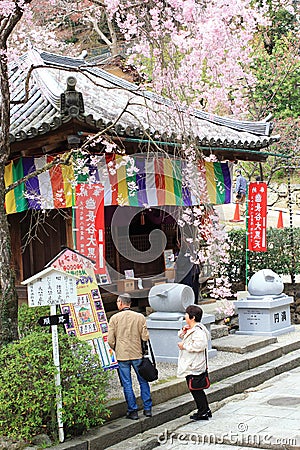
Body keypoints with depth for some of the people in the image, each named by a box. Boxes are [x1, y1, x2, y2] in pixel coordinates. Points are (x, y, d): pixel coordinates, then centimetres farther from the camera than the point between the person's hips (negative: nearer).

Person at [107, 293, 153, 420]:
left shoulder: (114, 318, -6)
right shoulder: (140, 317, -3)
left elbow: (110, 340, -5)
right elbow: (145, 337, -4)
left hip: (122, 356, -1)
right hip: (137, 354, 1)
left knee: (127, 384, 6)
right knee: (143, 381, 13)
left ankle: (133, 411, 9)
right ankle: (147, 409, 16)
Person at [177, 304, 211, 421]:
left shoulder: (198, 330, -20)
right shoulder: (191, 329, 14)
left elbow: (199, 345, -32)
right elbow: (183, 338, 29)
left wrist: (184, 346, -21)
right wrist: (183, 332, 5)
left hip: (194, 366, -11)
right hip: (190, 365, 11)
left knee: (195, 389, -3)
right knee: (197, 389, 16)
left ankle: (203, 412, 5)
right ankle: (205, 410, 25)